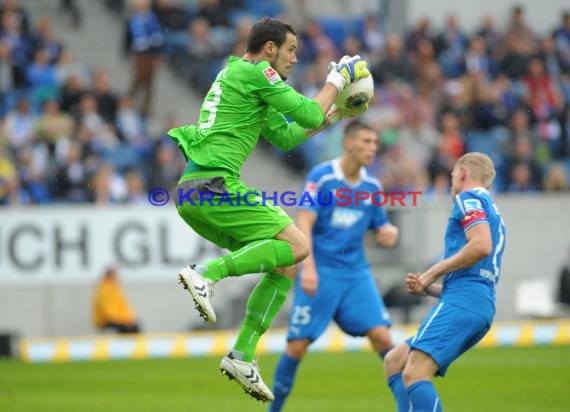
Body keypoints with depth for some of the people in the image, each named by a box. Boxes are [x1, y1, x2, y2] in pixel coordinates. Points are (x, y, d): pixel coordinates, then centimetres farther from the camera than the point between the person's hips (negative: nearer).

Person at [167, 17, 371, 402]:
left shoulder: (240, 76, 26)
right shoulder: (254, 72, -4)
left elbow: (286, 136, 32)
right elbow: (309, 115, -6)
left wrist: (335, 114, 29)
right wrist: (336, 80, 9)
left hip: (191, 193, 10)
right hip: (213, 185, -10)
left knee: (285, 264, 10)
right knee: (297, 245, -14)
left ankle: (242, 356, 6)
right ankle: (207, 272, -20)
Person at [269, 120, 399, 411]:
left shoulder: (372, 187, 8)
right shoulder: (321, 177, -7)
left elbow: (381, 229, 18)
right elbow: (303, 224, -13)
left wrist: (389, 233, -7)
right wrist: (308, 267, -24)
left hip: (356, 273, 4)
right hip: (320, 273, -4)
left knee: (381, 336, -11)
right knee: (297, 345, -4)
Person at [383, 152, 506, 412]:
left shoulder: (469, 198, 2)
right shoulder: (492, 213, 30)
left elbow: (481, 245, -17)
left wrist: (433, 272, -7)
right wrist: (427, 288, 19)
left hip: (462, 303, -10)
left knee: (414, 374, -21)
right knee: (394, 362, 12)